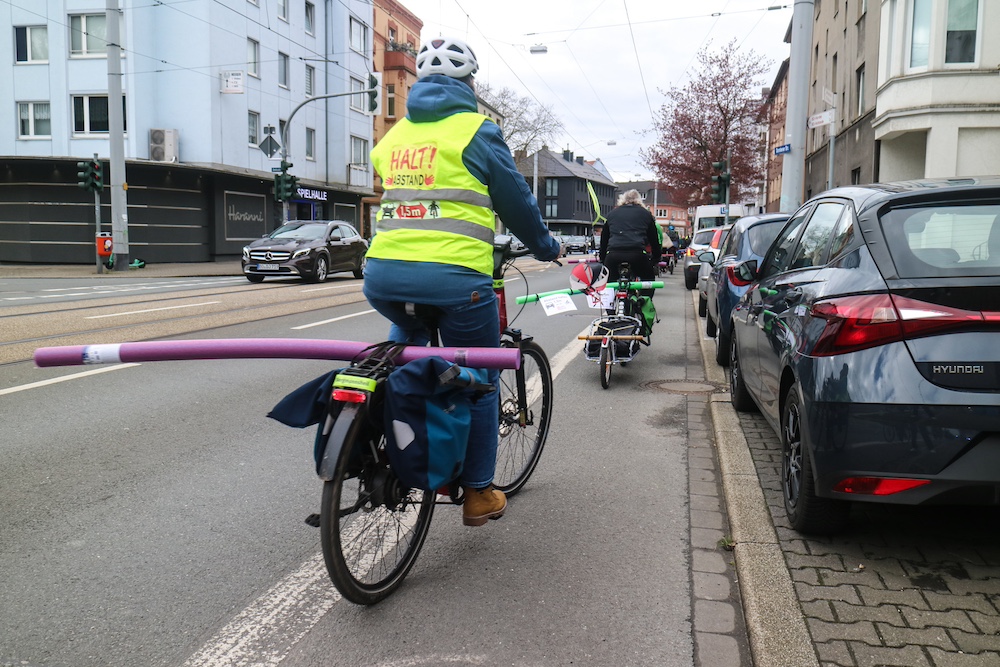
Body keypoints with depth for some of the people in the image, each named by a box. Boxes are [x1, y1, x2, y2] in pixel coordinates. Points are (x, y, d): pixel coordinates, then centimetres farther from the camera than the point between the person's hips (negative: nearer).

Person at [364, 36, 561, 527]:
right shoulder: (476, 130, 2)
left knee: (409, 331, 39)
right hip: (453, 276, -5)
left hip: (382, 276, 5)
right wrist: (545, 246, 26)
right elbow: (516, 201, 8)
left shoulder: (393, 136, 18)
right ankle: (478, 494, 22)